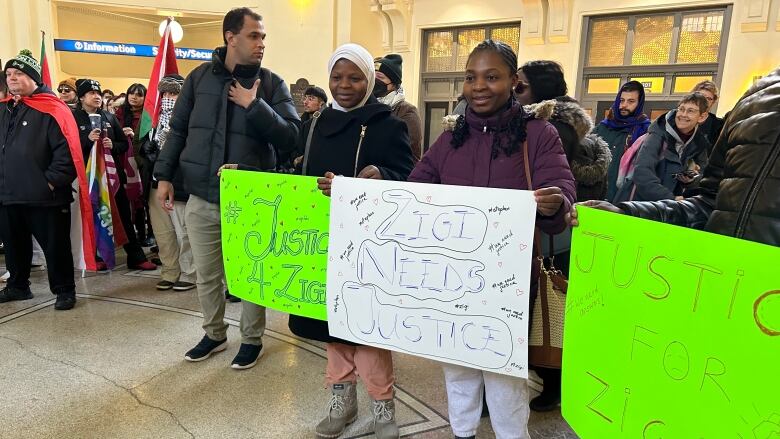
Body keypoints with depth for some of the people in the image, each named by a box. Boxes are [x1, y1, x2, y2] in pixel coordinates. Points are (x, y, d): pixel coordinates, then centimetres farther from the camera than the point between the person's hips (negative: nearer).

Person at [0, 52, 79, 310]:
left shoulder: (51, 110, -8)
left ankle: (64, 290, 13)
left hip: (44, 197, -7)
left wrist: (51, 182, -16)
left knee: (55, 246, 1)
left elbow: (67, 151, -15)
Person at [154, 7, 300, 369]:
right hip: (201, 199, 3)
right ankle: (214, 334, 35)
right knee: (206, 274, 14)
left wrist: (254, 106, -17)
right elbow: (177, 129, 11)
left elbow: (290, 138, -10)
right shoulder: (199, 77, 6)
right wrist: (164, 175, 6)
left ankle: (252, 339, 27)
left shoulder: (272, 84, -1)